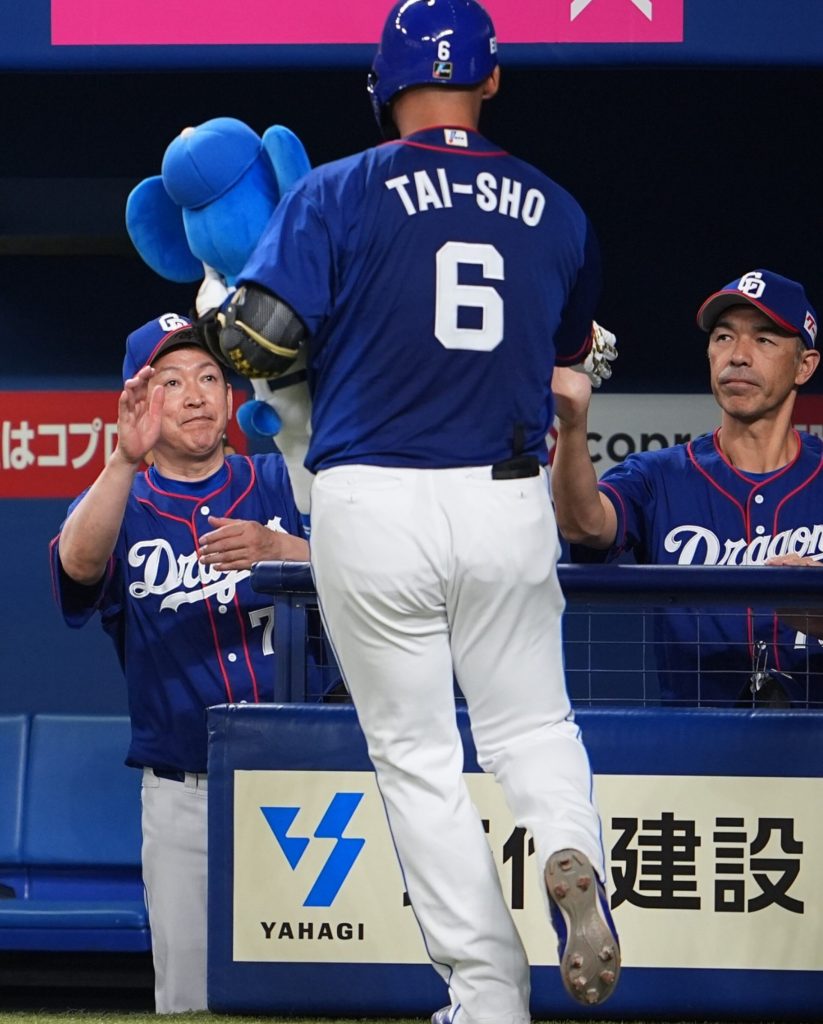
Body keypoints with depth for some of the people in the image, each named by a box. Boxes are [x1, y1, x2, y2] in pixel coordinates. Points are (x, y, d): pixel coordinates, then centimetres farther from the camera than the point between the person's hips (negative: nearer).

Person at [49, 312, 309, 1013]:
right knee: (190, 997, 0)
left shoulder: (281, 483, 10)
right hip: (182, 792, 0)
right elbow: (79, 563, -17)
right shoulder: (120, 506, 8)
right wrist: (126, 461, -33)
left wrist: (279, 549, -25)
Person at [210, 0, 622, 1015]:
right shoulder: (554, 208, 7)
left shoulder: (338, 193, -5)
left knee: (416, 751, 8)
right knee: (529, 721, 19)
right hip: (510, 503, 2)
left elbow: (256, 340, -12)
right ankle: (572, 854, -14)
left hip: (373, 506, -2)